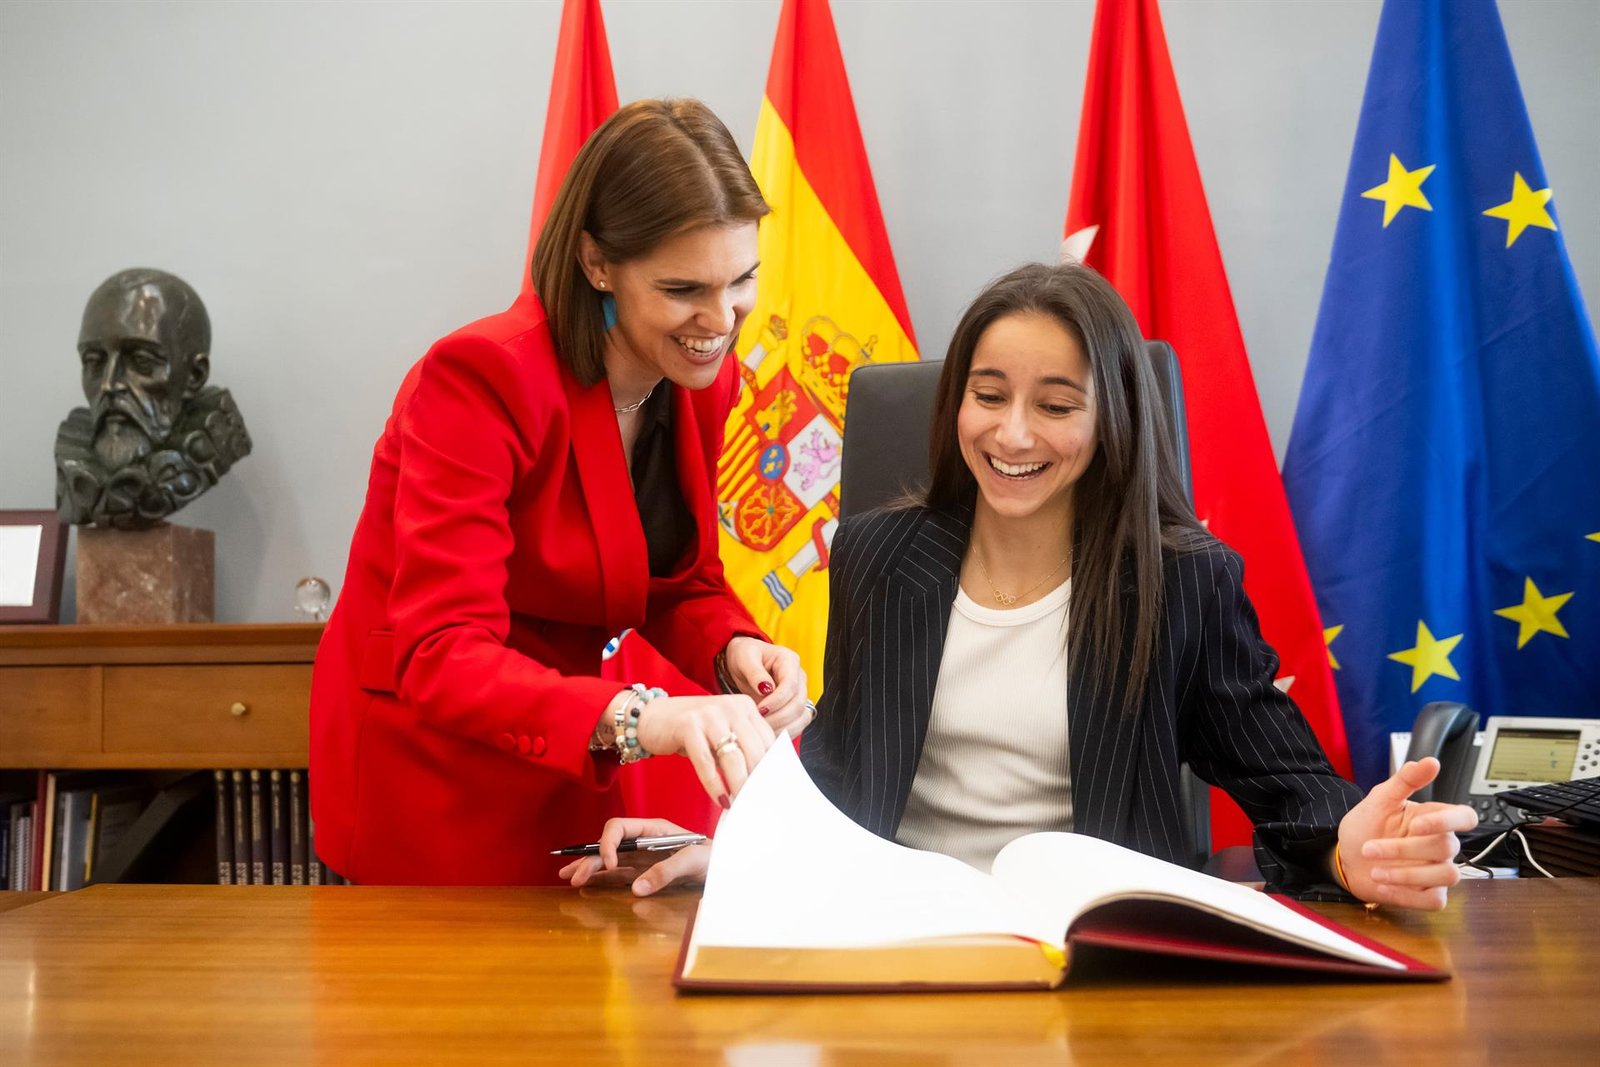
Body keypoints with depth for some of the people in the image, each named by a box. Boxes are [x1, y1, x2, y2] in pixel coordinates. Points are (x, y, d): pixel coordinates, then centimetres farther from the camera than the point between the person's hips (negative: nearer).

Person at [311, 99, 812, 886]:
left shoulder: (703, 381, -4)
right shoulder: (484, 378, -25)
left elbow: (679, 583, 6)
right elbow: (440, 657, -32)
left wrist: (735, 649, -17)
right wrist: (635, 715, -47)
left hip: (570, 777, 6)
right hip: (425, 783, -6)